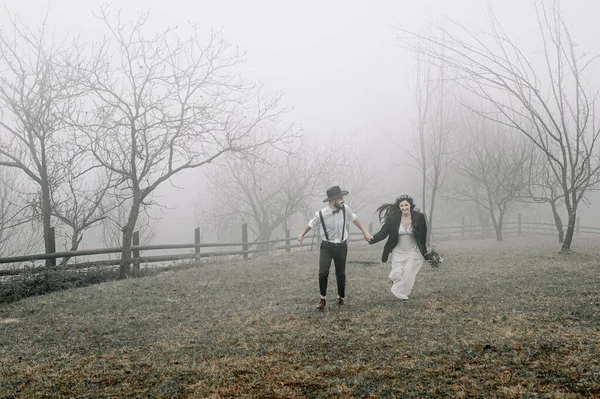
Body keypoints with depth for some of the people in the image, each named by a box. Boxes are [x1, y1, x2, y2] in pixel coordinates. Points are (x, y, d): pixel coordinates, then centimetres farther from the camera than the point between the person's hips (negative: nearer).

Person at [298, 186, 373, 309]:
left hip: (341, 246, 2)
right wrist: (302, 234, 18)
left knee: (341, 274, 11)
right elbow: (311, 224, 2)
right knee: (323, 273, -15)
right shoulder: (321, 214, -19)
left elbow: (354, 219, 7)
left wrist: (364, 232, 14)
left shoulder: (345, 209, -14)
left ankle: (341, 297, 36)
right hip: (326, 247, -2)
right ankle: (323, 299, 7)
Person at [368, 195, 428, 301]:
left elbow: (423, 236, -1)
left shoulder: (419, 217, -12)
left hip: (413, 252, -1)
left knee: (408, 275, -3)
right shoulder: (393, 218, -12)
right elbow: (383, 232, -15)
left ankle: (403, 294, 23)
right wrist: (372, 239, -32)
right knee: (397, 275, -1)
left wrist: (424, 251, 6)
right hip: (398, 252, 1)